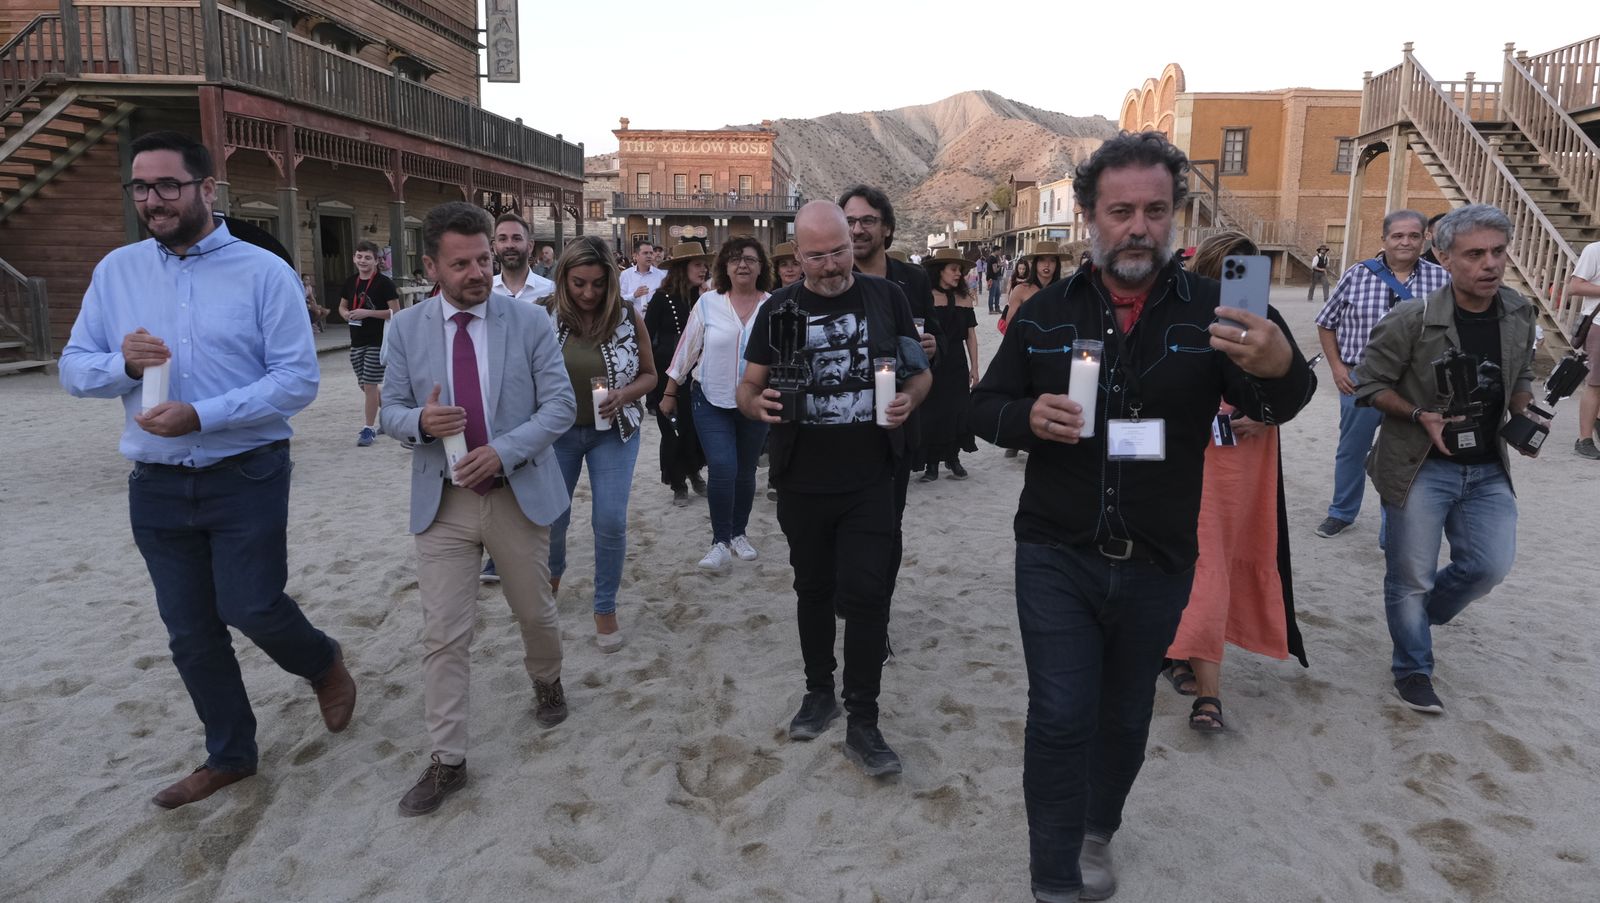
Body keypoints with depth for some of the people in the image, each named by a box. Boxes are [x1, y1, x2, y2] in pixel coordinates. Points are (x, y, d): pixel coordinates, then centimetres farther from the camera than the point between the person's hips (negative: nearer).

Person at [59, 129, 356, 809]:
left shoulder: (264, 273, -8)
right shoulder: (115, 272, 5)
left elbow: (298, 379, -14)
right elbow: (73, 370, 6)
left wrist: (202, 415, -22)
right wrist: (122, 364, -16)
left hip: (247, 477, -4)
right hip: (156, 485, 5)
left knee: (251, 609, -4)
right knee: (190, 633, 12)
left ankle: (324, 664, 31)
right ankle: (229, 756, 32)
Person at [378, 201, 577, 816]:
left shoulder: (531, 321, -4)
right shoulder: (406, 329, 0)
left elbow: (560, 405, -7)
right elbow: (391, 410, 5)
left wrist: (503, 451, -21)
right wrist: (421, 421, -20)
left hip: (519, 493, 0)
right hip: (443, 501, 1)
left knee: (535, 613, 16)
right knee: (443, 636, 0)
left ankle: (546, 681, 48)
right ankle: (447, 761, 13)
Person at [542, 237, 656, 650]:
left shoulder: (629, 316, -10)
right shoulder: (544, 317, -11)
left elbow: (649, 375, -1)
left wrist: (624, 396, -20)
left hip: (613, 432, 0)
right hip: (558, 431, 1)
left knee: (610, 521, -7)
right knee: (552, 516, 10)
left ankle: (605, 608, 13)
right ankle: (553, 574, 45)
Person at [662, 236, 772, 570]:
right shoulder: (708, 303, -3)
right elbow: (687, 350, 3)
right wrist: (670, 393, 6)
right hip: (712, 401, -1)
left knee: (745, 472, 13)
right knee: (722, 468, -14)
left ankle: (739, 533, 33)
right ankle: (720, 543, -2)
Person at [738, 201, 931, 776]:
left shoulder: (886, 297, 0)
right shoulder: (779, 309, 1)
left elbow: (922, 372, 7)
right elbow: (747, 387, 5)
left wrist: (909, 397, -16)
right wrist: (755, 404, -19)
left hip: (869, 482, -2)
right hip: (802, 484, 2)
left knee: (866, 597, -3)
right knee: (813, 590, 16)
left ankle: (863, 723, 9)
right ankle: (820, 692, 35)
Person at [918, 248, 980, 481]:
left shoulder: (964, 299, 6)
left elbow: (971, 335, 9)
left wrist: (974, 367, 8)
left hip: (957, 364, 4)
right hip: (931, 364, -4)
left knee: (958, 411, 6)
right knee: (932, 412, 1)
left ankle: (953, 457, 22)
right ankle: (932, 463, 11)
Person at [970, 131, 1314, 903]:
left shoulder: (1210, 311, -5)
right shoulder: (1044, 313, -2)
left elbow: (1273, 406, -17)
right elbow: (984, 405, 5)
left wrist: (1280, 367, -42)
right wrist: (1027, 417, -19)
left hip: (1158, 564, 1)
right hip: (1057, 557, -1)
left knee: (1125, 716, 18)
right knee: (1061, 717, -3)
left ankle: (1095, 829, 44)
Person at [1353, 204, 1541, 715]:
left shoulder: (1518, 315, 1)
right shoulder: (1412, 319, -16)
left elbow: (1522, 379, 16)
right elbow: (1370, 384, -9)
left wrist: (1525, 416, -3)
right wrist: (1422, 416, -21)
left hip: (1487, 470, 5)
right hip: (1419, 466, -5)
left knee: (1491, 565, 0)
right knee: (1412, 574, 4)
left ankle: (1413, 613, 30)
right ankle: (1412, 669, 25)